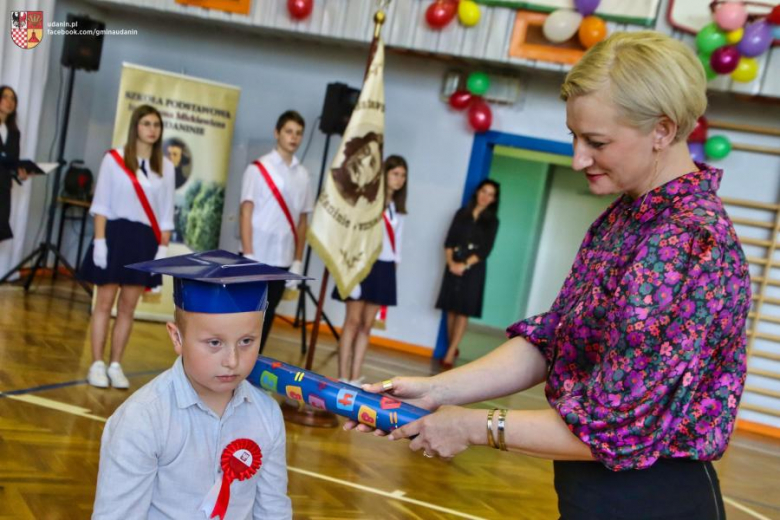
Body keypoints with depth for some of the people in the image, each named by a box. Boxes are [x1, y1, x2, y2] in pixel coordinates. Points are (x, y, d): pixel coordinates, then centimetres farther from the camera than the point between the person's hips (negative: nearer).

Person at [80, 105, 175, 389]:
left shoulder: (165, 167, 5)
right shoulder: (114, 159, -3)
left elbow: (166, 212, 7)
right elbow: (101, 204, -3)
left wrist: (163, 247, 2)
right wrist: (99, 240, -9)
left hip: (145, 240, 3)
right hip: (115, 234, -3)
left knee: (128, 307, 7)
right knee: (105, 303, 2)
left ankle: (116, 366, 15)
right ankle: (97, 365, 10)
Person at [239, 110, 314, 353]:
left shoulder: (303, 175, 8)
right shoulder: (258, 168, -5)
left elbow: (302, 221, 10)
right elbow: (245, 213, -7)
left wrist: (297, 261, 6)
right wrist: (248, 256, -13)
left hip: (283, 260, 4)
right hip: (257, 257, -4)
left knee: (266, 316, 9)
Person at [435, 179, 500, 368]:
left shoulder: (492, 221, 4)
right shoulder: (461, 214, 9)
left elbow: (485, 250, -5)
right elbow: (449, 241, 4)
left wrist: (465, 265, -15)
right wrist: (450, 262, -11)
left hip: (474, 269, -2)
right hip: (453, 266, 2)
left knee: (463, 311, -5)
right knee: (451, 309, 3)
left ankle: (450, 354, -7)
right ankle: (452, 348, 13)